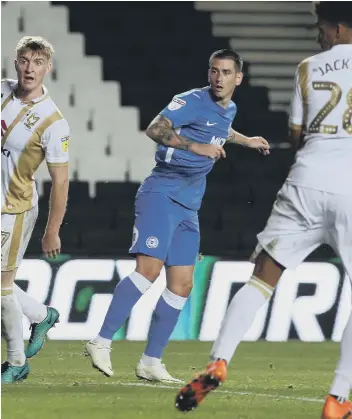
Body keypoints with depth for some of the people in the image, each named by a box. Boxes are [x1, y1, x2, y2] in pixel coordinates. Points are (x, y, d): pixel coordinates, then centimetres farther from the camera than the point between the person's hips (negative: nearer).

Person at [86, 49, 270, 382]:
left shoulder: (228, 110, 16)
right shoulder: (193, 101, -10)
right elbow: (155, 129, -24)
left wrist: (246, 141, 53)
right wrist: (196, 146, -31)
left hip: (188, 208, 8)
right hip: (161, 195, -8)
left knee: (181, 285, 3)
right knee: (150, 268, -22)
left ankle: (150, 362, 9)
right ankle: (101, 342, -21)